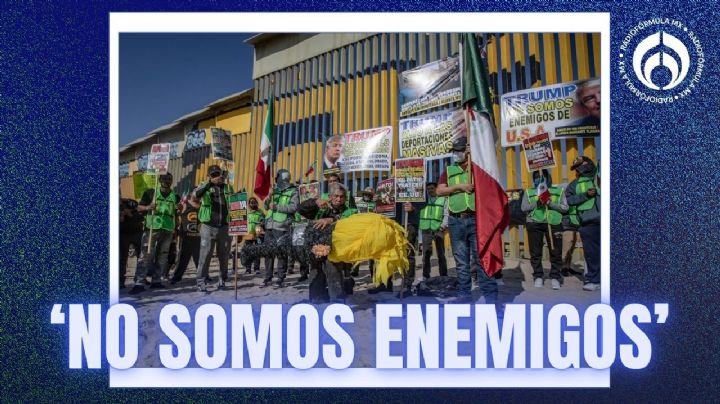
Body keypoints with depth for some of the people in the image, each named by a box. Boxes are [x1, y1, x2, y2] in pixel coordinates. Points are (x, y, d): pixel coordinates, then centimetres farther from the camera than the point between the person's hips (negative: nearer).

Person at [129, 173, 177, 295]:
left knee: (162, 256, 7)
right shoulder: (150, 192, 5)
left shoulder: (175, 197, 13)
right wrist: (147, 207, -14)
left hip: (168, 230, 4)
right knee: (146, 255, -10)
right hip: (152, 228, -4)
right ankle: (139, 283, -12)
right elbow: (139, 208, 4)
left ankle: (156, 281, 15)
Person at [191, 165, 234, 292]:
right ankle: (201, 282, 1)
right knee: (205, 254, -5)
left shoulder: (227, 187, 11)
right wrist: (209, 182, -26)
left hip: (224, 227, 3)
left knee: (224, 255, 8)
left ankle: (222, 280, 20)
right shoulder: (205, 187, 1)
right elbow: (195, 195, -20)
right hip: (208, 226, -3)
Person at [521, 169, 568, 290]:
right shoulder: (529, 192, 13)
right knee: (535, 252, 2)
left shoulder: (558, 191, 10)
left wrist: (550, 203, -12)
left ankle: (555, 277, 9)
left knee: (556, 252, -1)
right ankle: (538, 276, 12)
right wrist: (537, 203, -14)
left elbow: (565, 207, 2)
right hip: (534, 224, 1)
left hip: (553, 223, -1)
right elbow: (524, 208, 2)